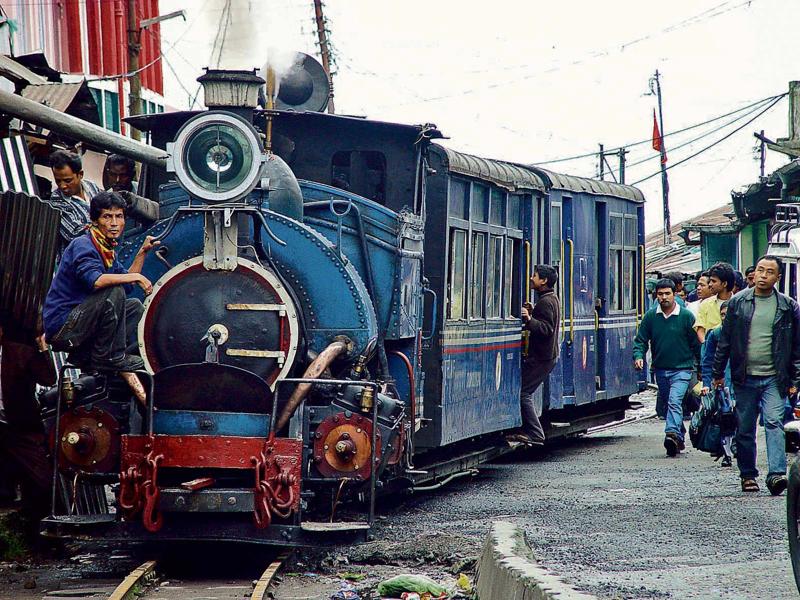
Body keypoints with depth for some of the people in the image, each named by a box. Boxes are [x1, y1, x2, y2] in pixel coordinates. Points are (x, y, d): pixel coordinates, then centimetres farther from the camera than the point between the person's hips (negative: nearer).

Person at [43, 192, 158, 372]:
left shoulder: (107, 249, 16)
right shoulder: (83, 245, -15)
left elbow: (128, 284, 18)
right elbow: (94, 280, -33)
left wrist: (142, 252, 11)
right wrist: (136, 277, -26)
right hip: (62, 327, -10)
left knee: (135, 307, 15)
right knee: (114, 291, -23)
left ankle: (84, 354, 3)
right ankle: (108, 357, -13)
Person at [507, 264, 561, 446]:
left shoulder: (545, 302, -15)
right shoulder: (552, 299, 17)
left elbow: (546, 329, -25)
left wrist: (529, 319, -36)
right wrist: (532, 314, 12)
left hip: (541, 356, -11)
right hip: (548, 355, 11)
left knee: (523, 392, -10)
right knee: (526, 392, 15)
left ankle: (535, 434, -12)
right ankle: (529, 431, 15)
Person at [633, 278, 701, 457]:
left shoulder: (686, 316, -4)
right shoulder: (650, 317, 4)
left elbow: (696, 344, 0)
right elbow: (641, 340, 7)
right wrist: (638, 356, -13)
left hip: (681, 369, -5)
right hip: (660, 369, 5)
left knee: (675, 401, -23)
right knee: (666, 404, 14)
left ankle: (672, 434, -35)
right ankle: (679, 438, 28)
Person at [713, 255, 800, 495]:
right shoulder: (738, 302, 5)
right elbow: (725, 339, 9)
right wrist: (718, 372, 8)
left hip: (774, 378, -1)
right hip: (745, 378, 2)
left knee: (774, 423, -15)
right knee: (745, 429, 7)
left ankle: (776, 473, -22)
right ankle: (748, 475, 19)